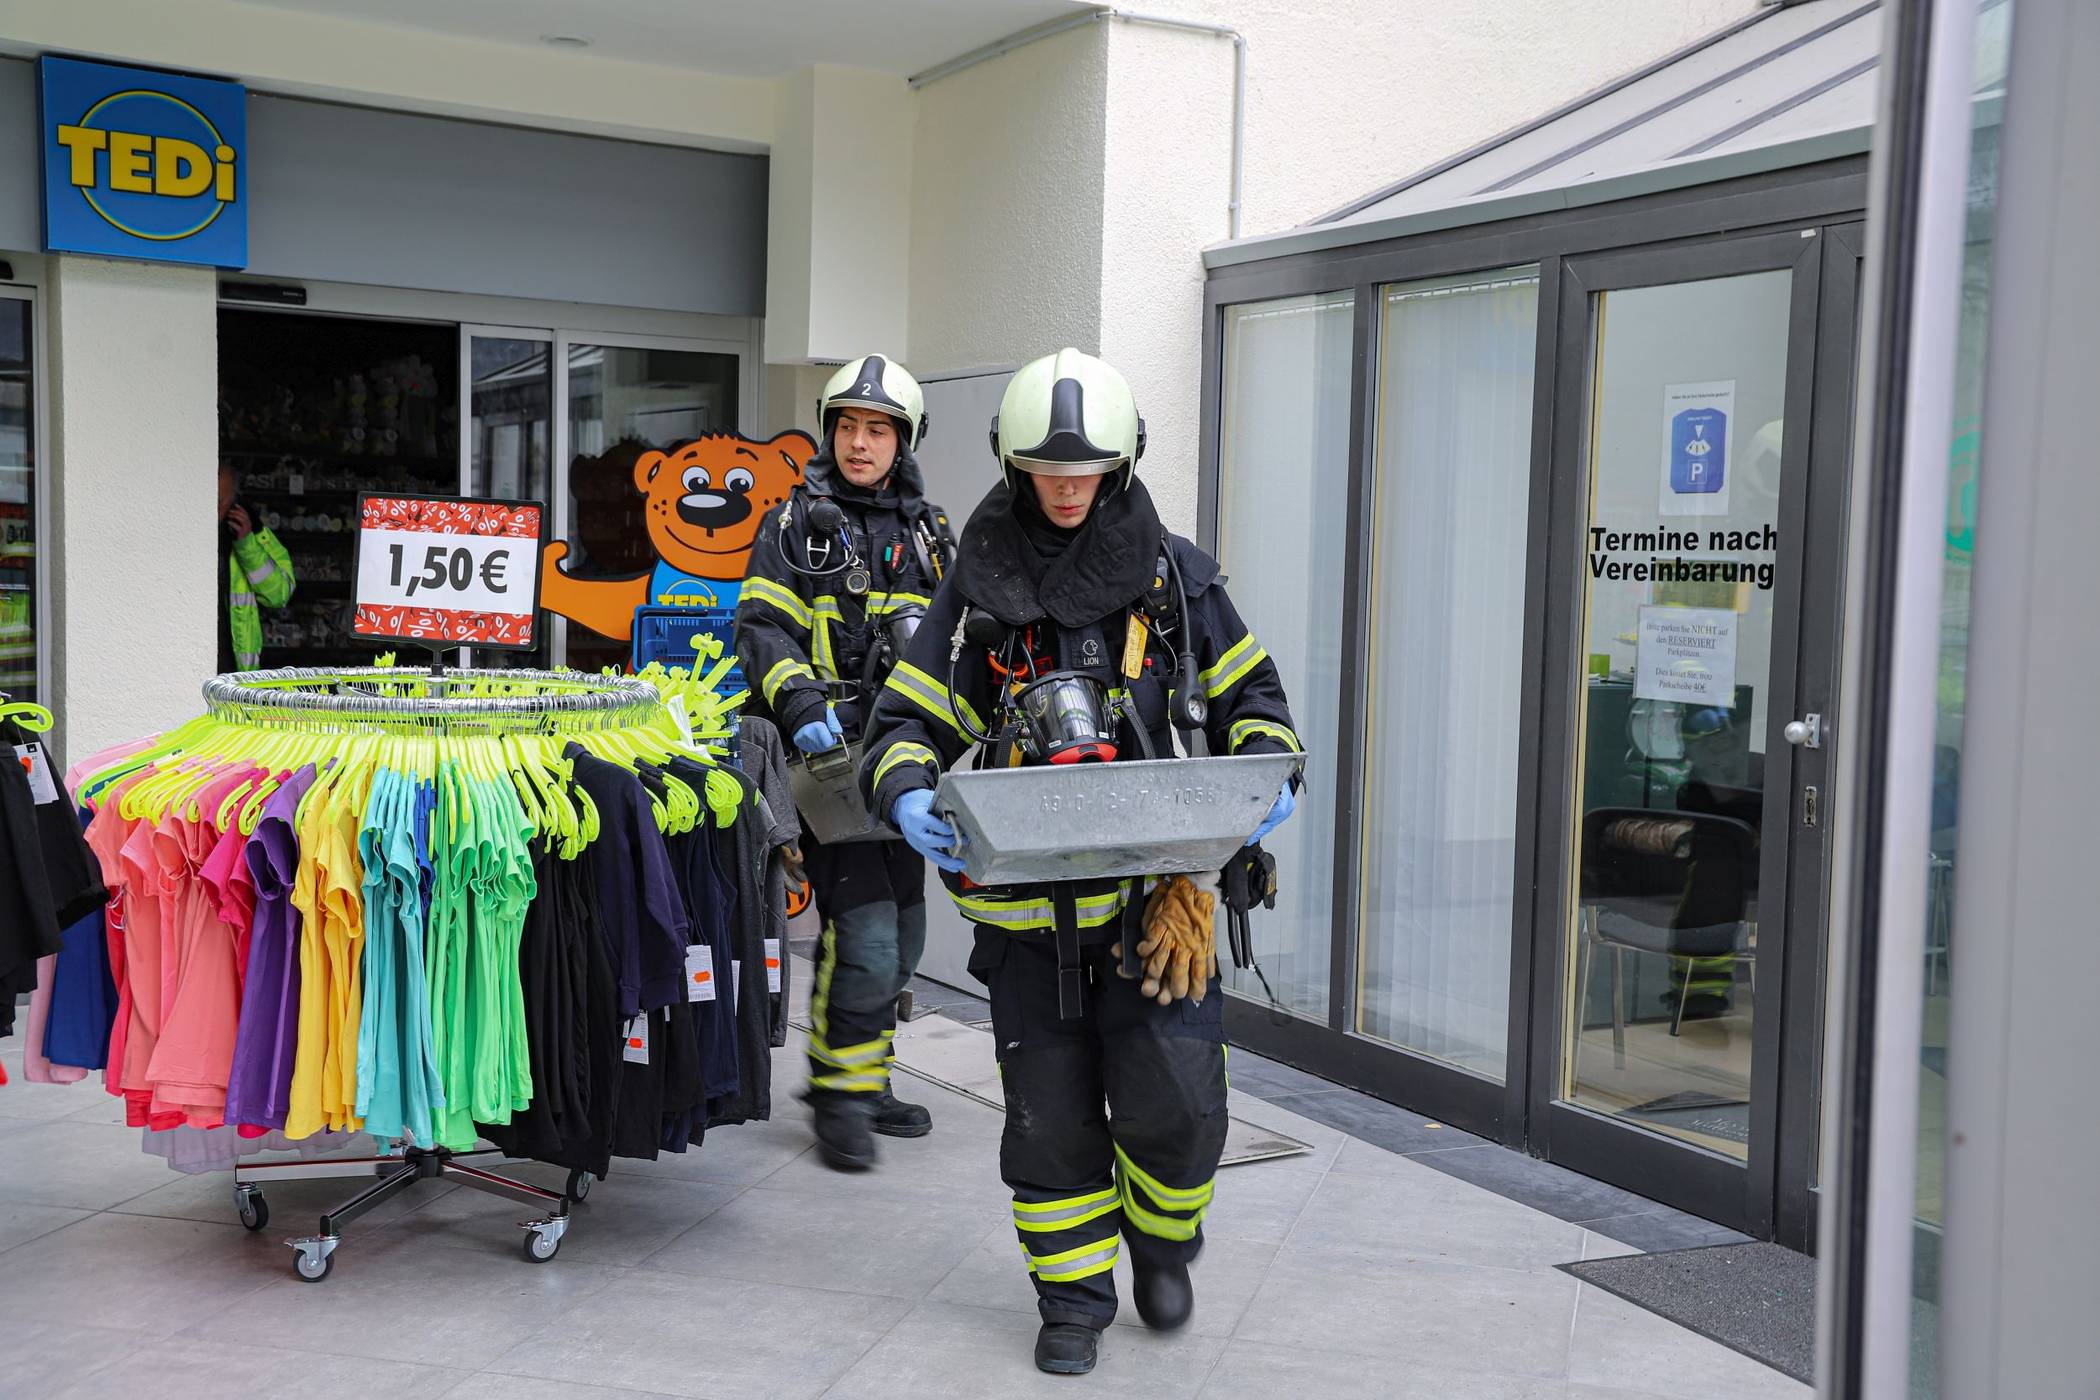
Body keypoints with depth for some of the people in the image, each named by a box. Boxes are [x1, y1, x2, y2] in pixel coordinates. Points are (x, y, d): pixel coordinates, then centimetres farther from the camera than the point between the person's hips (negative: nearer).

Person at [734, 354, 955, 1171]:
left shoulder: (929, 536, 16)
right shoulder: (796, 527, 1)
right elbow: (763, 628, -8)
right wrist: (802, 702, -24)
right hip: (828, 754, -6)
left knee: (902, 933, 12)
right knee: (864, 929, -13)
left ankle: (865, 1080, 27)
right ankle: (839, 1093, 2)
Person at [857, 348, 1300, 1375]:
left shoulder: (1170, 572, 5)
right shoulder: (977, 587, 4)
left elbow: (1248, 691, 13)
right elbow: (909, 719, 4)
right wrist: (909, 794, -18)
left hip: (1155, 887, 0)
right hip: (1029, 904, 1)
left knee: (1175, 1105, -4)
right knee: (1049, 1116, 7)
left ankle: (1161, 1237, 28)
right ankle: (1073, 1298, 27)